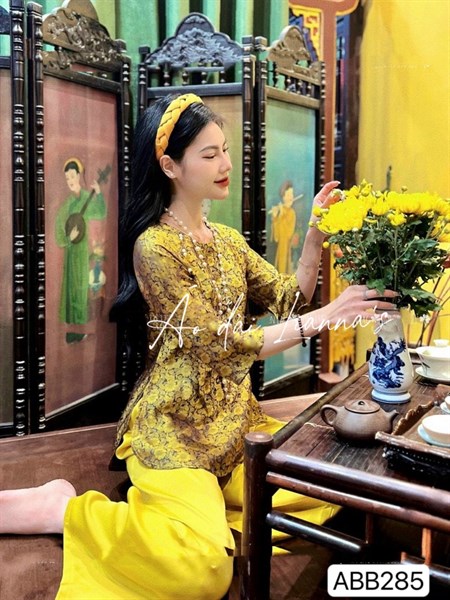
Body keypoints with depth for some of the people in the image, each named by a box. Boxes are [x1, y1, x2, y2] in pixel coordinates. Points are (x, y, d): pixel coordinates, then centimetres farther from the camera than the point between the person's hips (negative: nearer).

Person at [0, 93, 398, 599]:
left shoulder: (228, 240, 10)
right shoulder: (154, 246, -15)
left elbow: (289, 297, 6)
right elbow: (224, 346, -19)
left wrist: (316, 235, -7)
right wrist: (327, 317, -21)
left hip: (234, 415, 8)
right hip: (173, 423, -8)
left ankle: (202, 502, 10)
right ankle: (64, 510, -3)